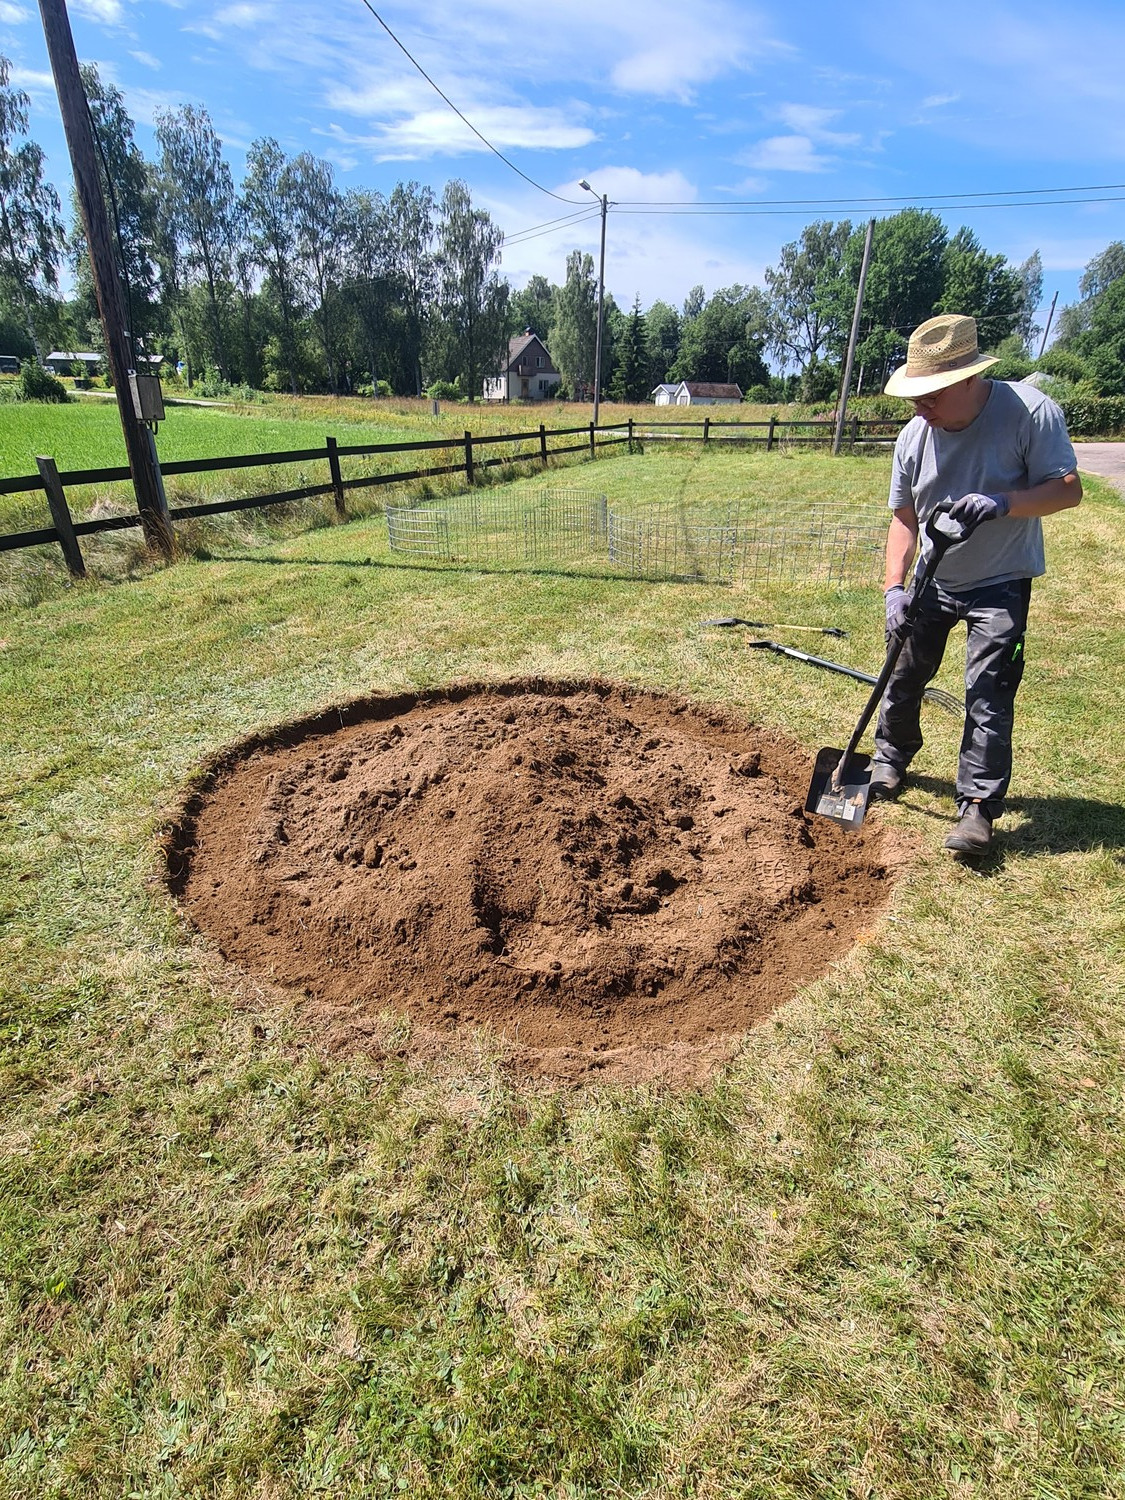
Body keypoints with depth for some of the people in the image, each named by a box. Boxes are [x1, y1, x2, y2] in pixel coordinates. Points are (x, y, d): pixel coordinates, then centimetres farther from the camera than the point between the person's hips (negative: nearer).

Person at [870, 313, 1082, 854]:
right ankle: (891, 758, 34)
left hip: (1001, 585, -4)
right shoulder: (914, 435, -7)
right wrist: (894, 586, -14)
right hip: (932, 581, 4)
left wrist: (1002, 502, -36)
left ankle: (978, 806, -5)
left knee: (988, 695, -10)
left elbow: (1068, 488, -17)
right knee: (906, 676, 11)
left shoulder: (1029, 411, -18)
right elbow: (904, 518, -2)